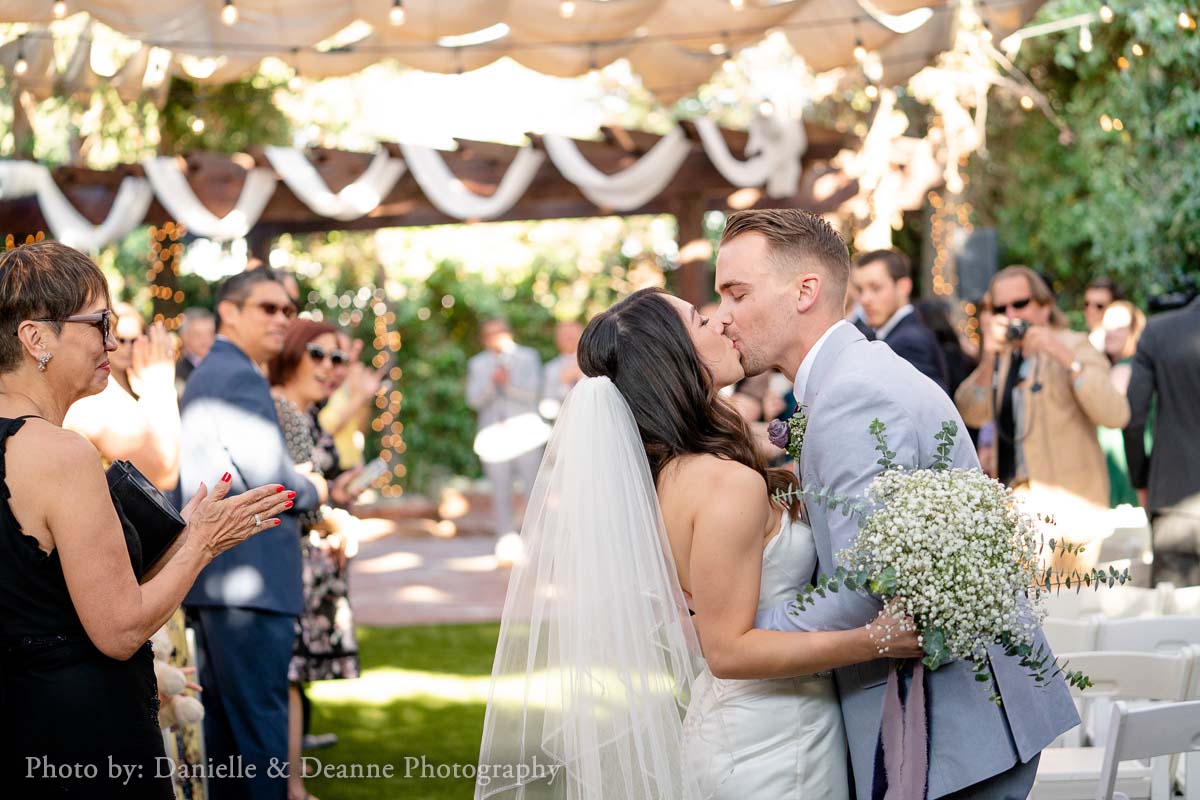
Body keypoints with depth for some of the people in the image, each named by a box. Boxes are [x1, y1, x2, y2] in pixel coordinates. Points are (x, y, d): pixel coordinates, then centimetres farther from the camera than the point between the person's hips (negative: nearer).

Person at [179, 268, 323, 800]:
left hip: (211, 577, 11)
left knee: (224, 719, 15)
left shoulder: (205, 374, 20)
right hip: (248, 579, -10)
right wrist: (312, 491, 0)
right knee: (261, 720, -7)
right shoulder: (241, 376, -13)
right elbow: (268, 477, -19)